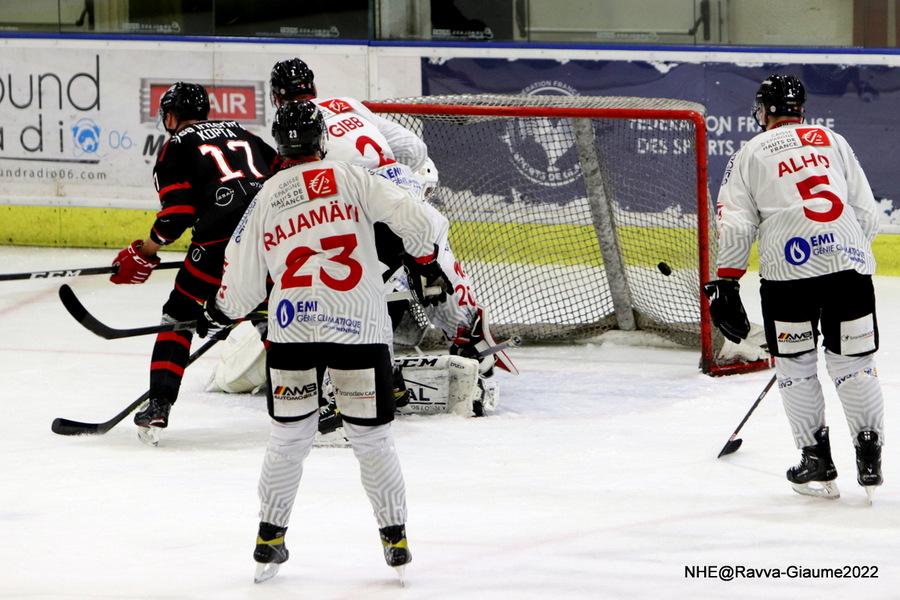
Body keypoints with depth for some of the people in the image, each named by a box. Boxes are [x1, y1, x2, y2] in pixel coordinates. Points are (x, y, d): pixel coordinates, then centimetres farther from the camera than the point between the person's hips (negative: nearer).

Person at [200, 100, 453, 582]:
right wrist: (426, 258, 14)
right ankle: (394, 538, 14)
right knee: (371, 437, 10)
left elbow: (242, 283, 14)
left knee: (289, 436, 13)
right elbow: (414, 217, -5)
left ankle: (270, 540, 16)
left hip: (292, 329, 2)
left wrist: (222, 310, 35)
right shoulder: (351, 179, 3)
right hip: (358, 328, -1)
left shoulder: (265, 199, 10)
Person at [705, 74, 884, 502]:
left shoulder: (750, 155, 14)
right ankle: (869, 457, 8)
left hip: (788, 265, -2)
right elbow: (867, 214, 16)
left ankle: (817, 460, 11)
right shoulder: (833, 141, 20)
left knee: (795, 365, 12)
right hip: (849, 262, 2)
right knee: (854, 363, 11)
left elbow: (736, 225, 4)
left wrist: (725, 285, 5)